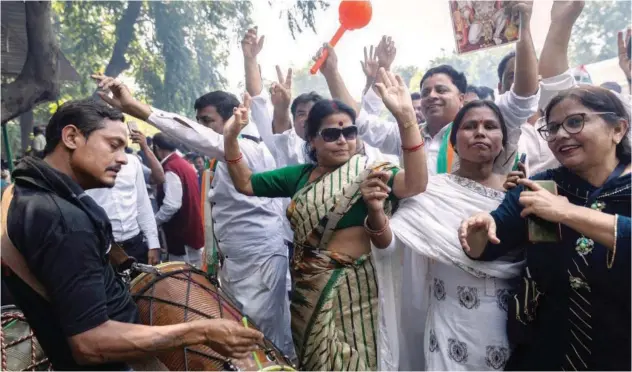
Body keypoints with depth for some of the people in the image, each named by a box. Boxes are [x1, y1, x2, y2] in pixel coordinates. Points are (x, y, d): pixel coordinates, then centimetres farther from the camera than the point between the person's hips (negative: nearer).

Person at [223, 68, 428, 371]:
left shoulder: (369, 172, -10)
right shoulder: (300, 175, 5)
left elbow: (414, 185, -28)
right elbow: (245, 184, 10)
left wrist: (406, 119, -39)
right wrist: (231, 139, -5)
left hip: (351, 285, -4)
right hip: (307, 286, 5)